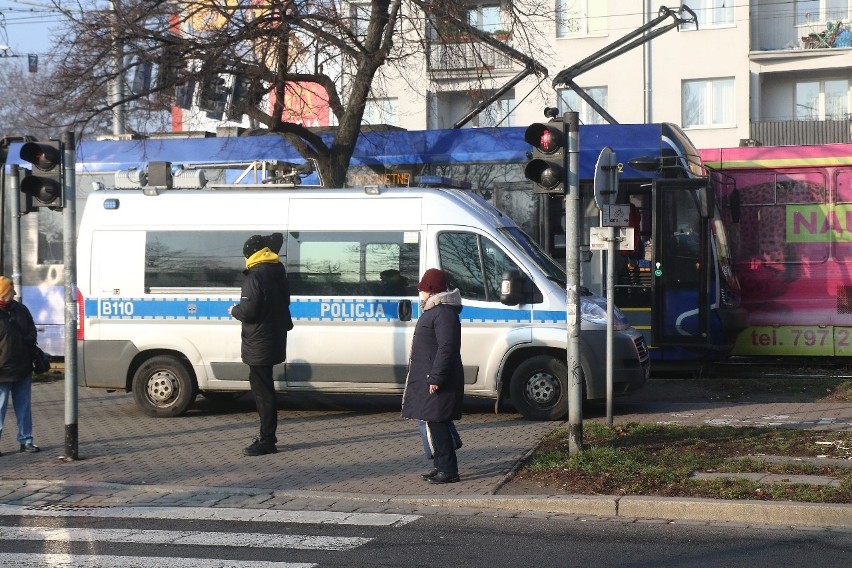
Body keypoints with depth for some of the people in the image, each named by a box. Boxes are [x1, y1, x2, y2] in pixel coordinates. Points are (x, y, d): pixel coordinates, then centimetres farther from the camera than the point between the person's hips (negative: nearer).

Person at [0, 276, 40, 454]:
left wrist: (28, 340, -3)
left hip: (23, 368, 6)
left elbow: (32, 331, 18)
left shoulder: (21, 310, 6)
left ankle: (26, 440, 21)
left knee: (24, 406, 13)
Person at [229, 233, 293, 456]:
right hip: (274, 341, 9)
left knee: (262, 390, -6)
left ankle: (266, 440, -5)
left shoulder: (255, 278, -18)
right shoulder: (278, 274, 11)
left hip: (259, 344, -9)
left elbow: (248, 311, -22)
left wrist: (234, 310, -3)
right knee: (265, 389, 17)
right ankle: (268, 437, 22)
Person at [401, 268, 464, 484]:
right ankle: (441, 466, 21)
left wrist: (436, 378, -26)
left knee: (437, 423, -9)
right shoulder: (433, 310, 17)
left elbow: (446, 348, -24)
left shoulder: (443, 313, -17)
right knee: (435, 423, 14)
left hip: (437, 381, -11)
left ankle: (448, 470, -7)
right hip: (428, 378, 11)